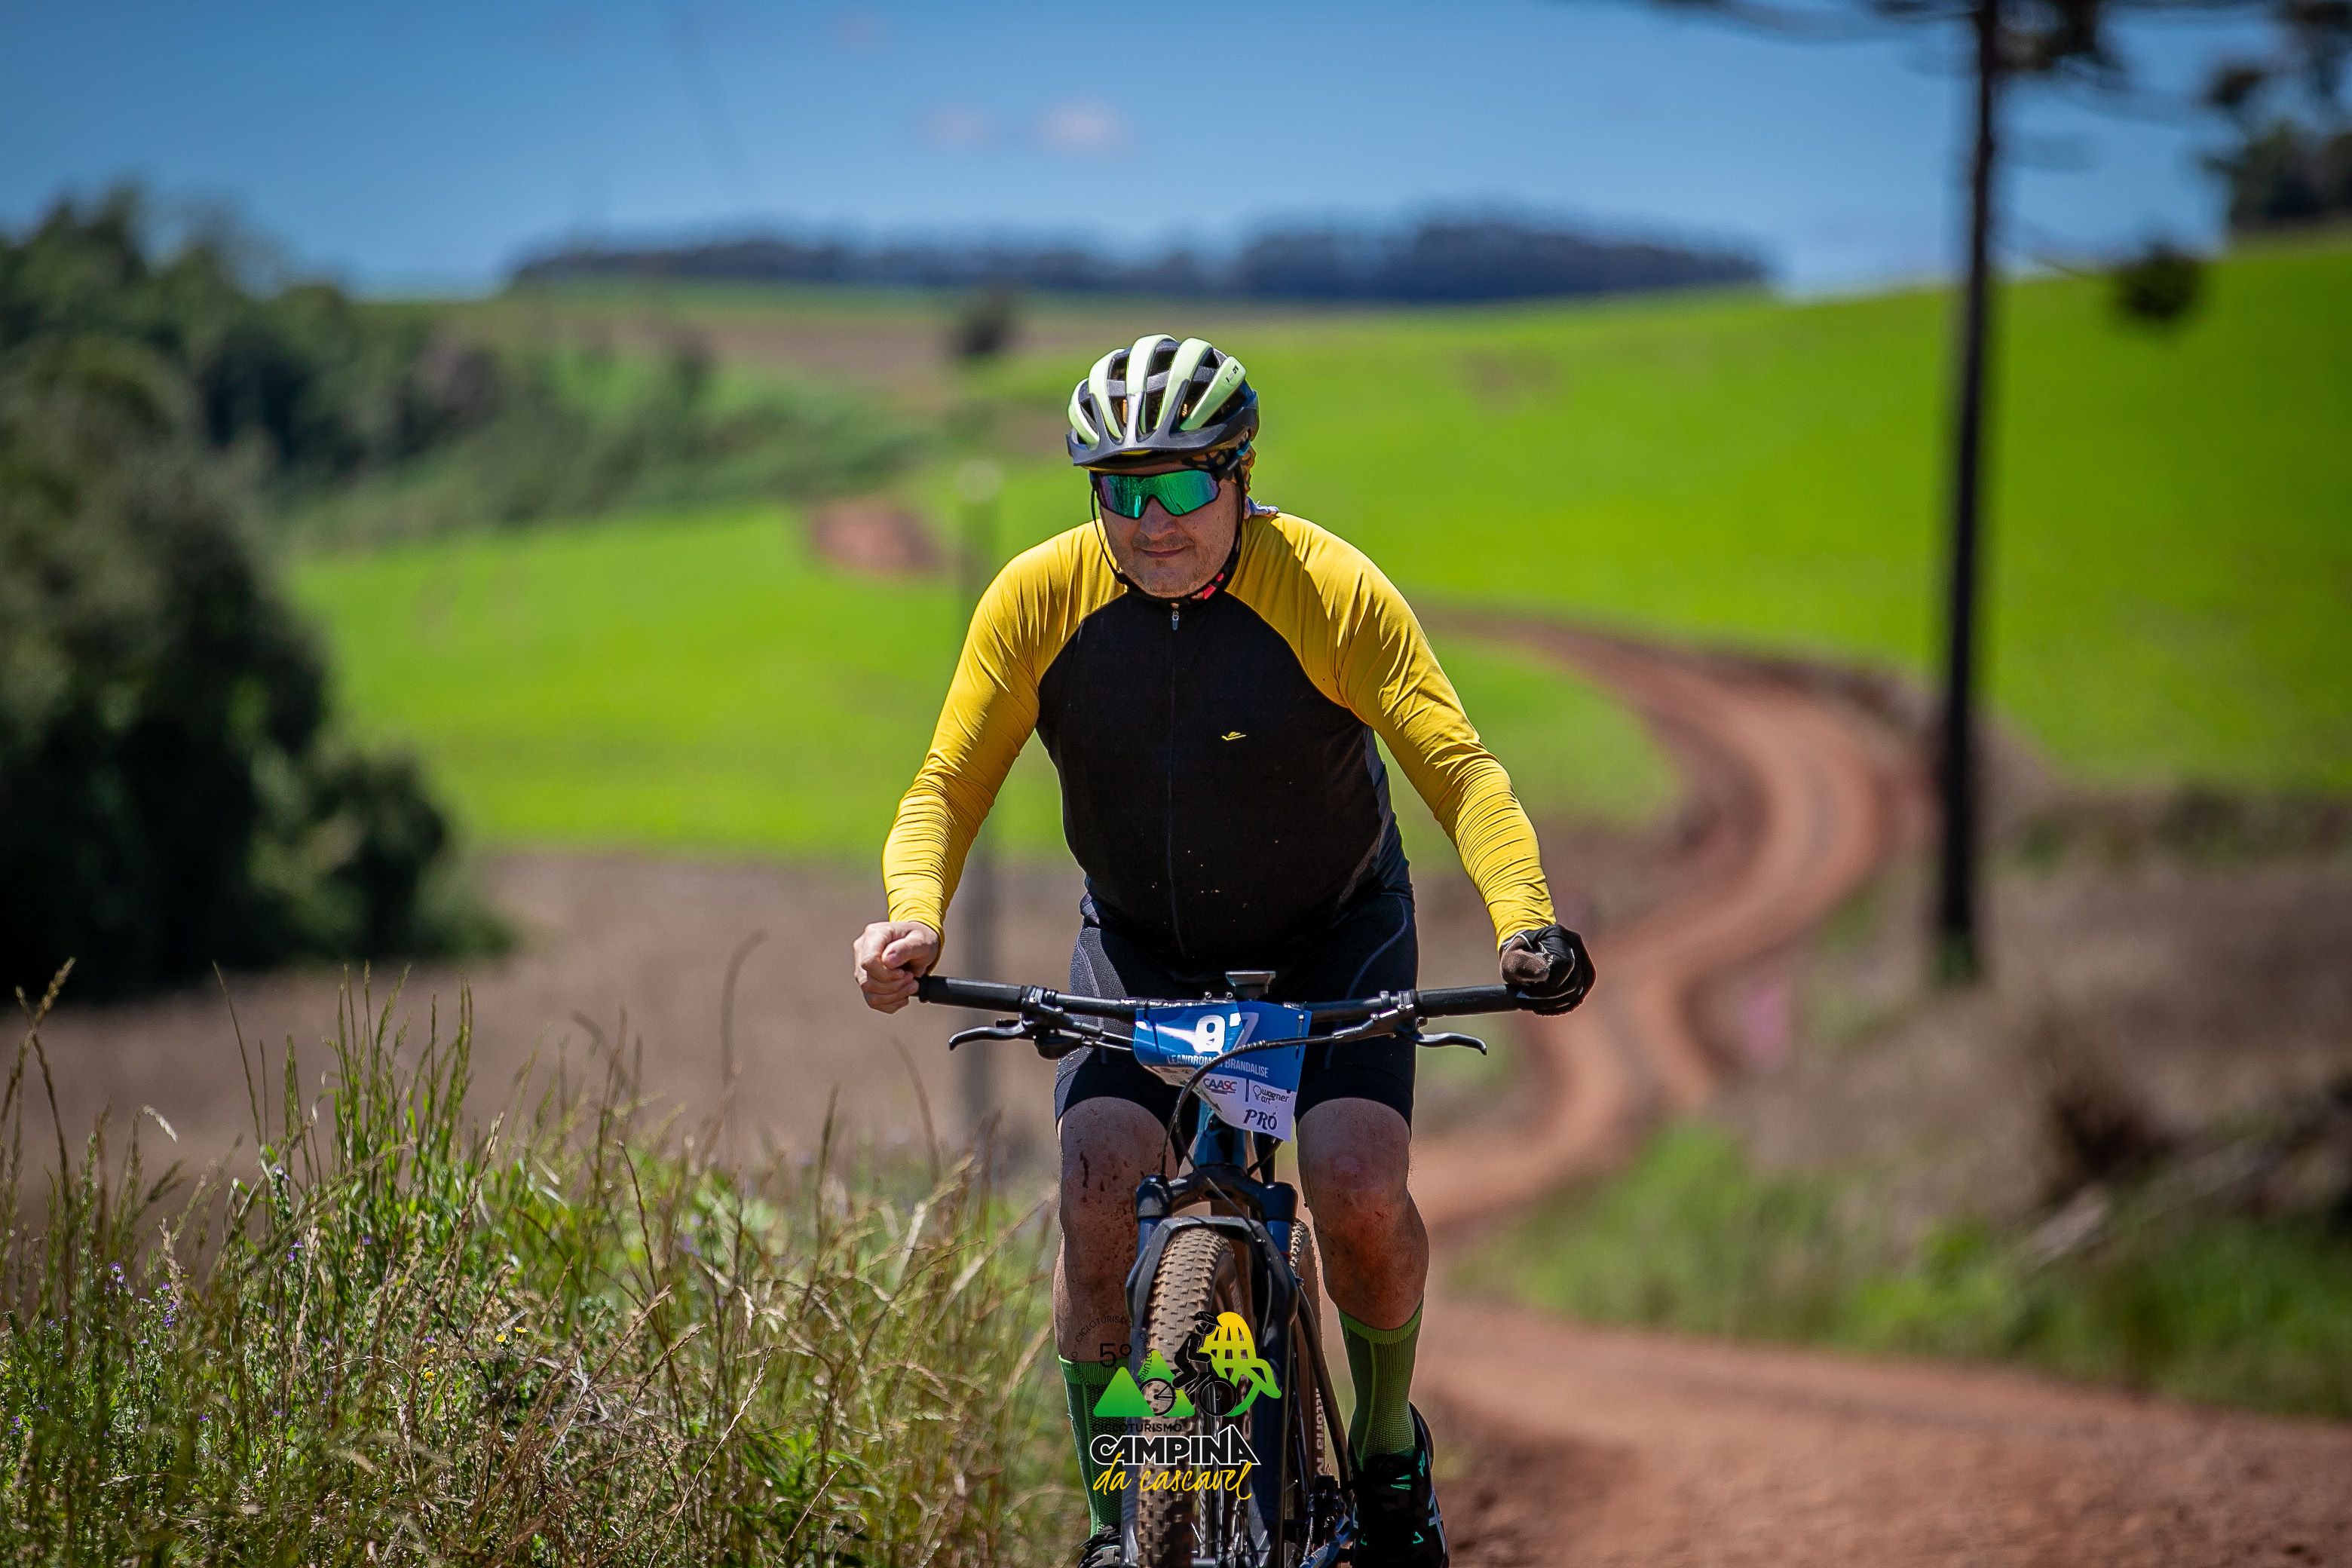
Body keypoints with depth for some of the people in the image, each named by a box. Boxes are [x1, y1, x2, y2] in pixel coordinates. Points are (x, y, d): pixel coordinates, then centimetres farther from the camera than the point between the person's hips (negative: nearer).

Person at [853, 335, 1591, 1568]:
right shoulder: (1038, 599, -17)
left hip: (1329, 935, -2)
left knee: (1358, 1185, -23)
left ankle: (1388, 1450, 6)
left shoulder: (1331, 589, -23)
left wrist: (1526, 922, -44)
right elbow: (947, 786, -13)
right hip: (1140, 944, 2)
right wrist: (914, 914, -34)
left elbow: (1457, 768, -27)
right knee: (1099, 1180, -22)